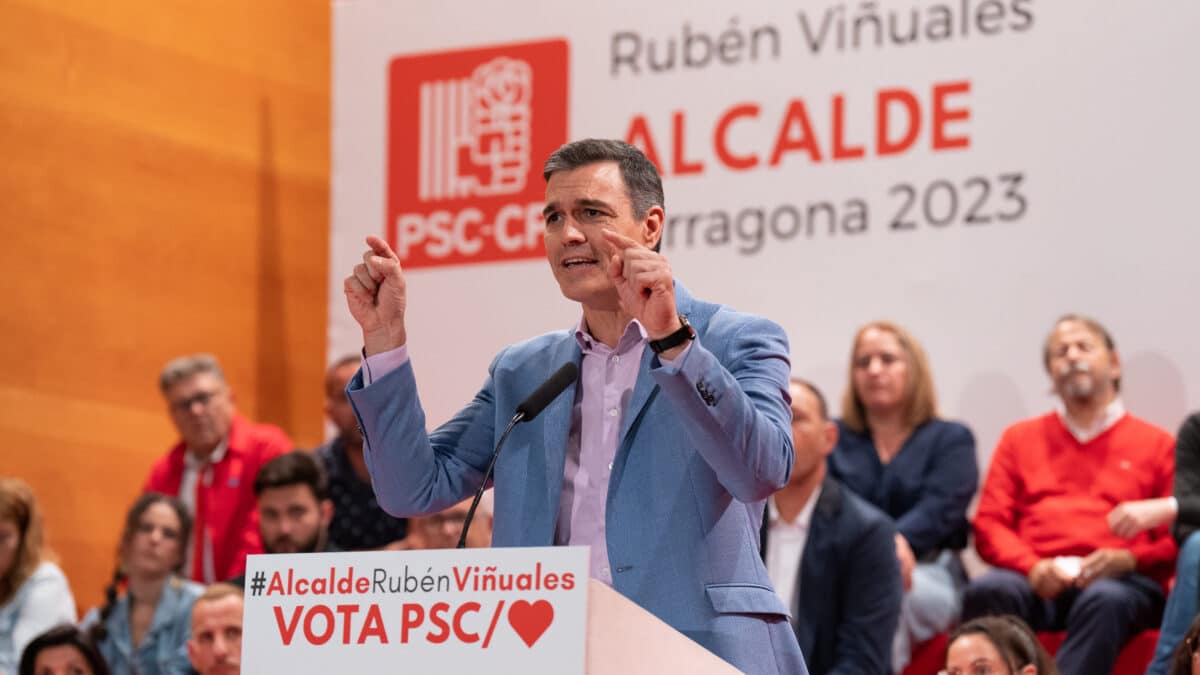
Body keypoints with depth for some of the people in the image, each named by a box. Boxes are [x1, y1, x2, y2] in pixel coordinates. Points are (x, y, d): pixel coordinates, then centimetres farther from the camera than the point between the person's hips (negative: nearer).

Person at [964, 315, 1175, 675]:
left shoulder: (1156, 444, 19)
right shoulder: (1019, 439, 27)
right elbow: (989, 525, 16)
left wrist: (1127, 560, -10)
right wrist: (1032, 567, -6)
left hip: (1119, 580, -2)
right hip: (1035, 582, 2)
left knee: (1107, 600, -39)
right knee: (987, 591, -33)